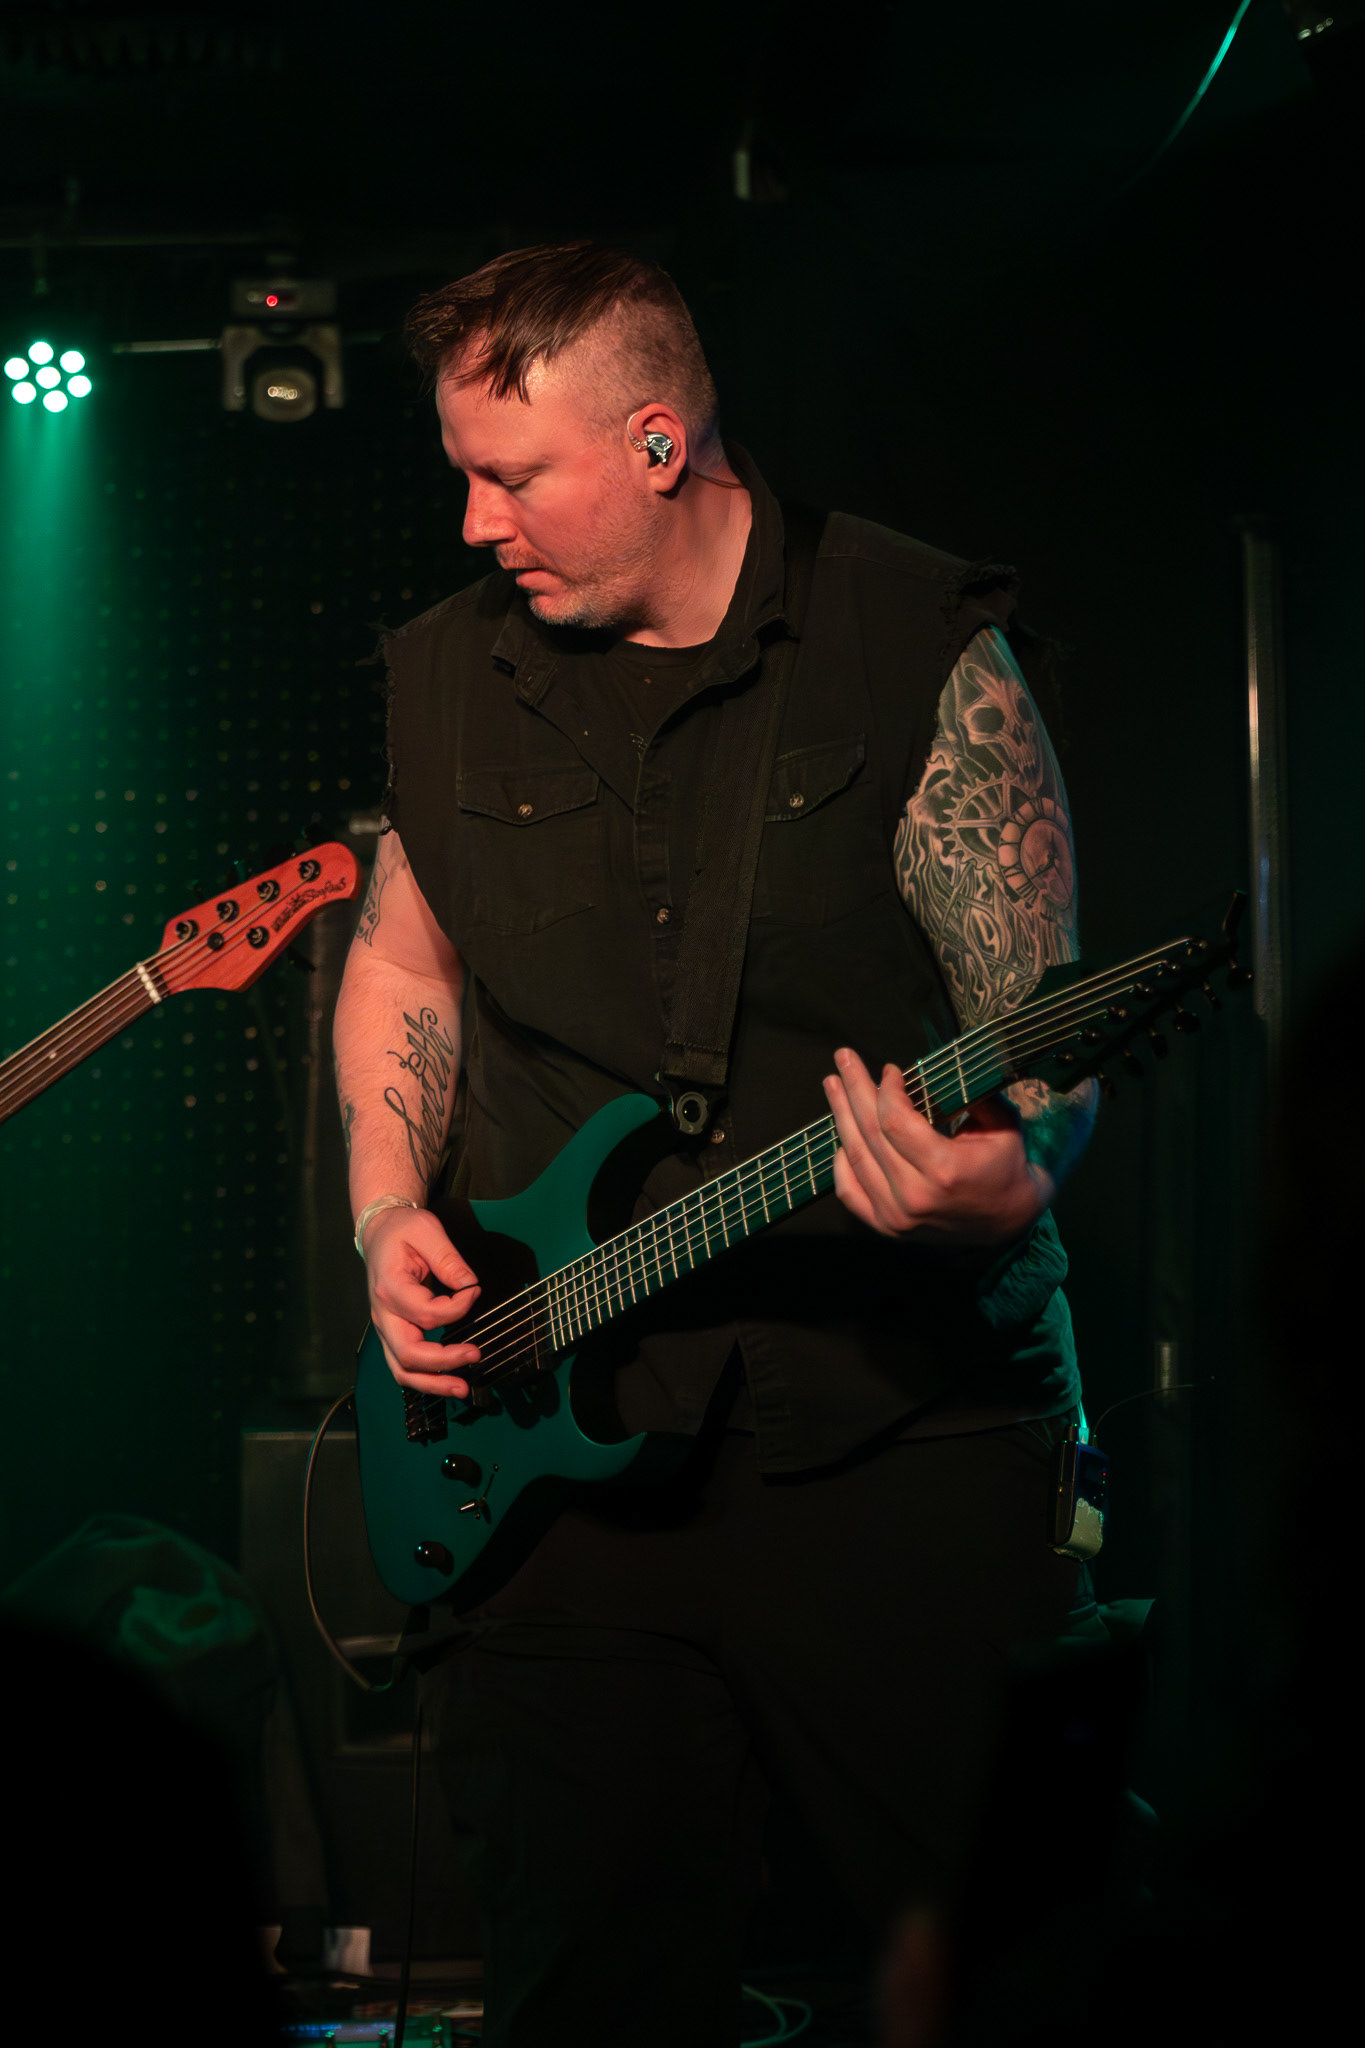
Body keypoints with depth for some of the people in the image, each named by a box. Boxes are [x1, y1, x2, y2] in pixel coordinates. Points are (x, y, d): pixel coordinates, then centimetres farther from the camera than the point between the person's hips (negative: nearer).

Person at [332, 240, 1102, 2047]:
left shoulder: (918, 652, -5)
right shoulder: (448, 680, 9)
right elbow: (402, 967, 23)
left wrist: (1003, 1184, -30)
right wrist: (392, 1216, 7)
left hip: (900, 1425, -3)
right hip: (553, 1437, 4)